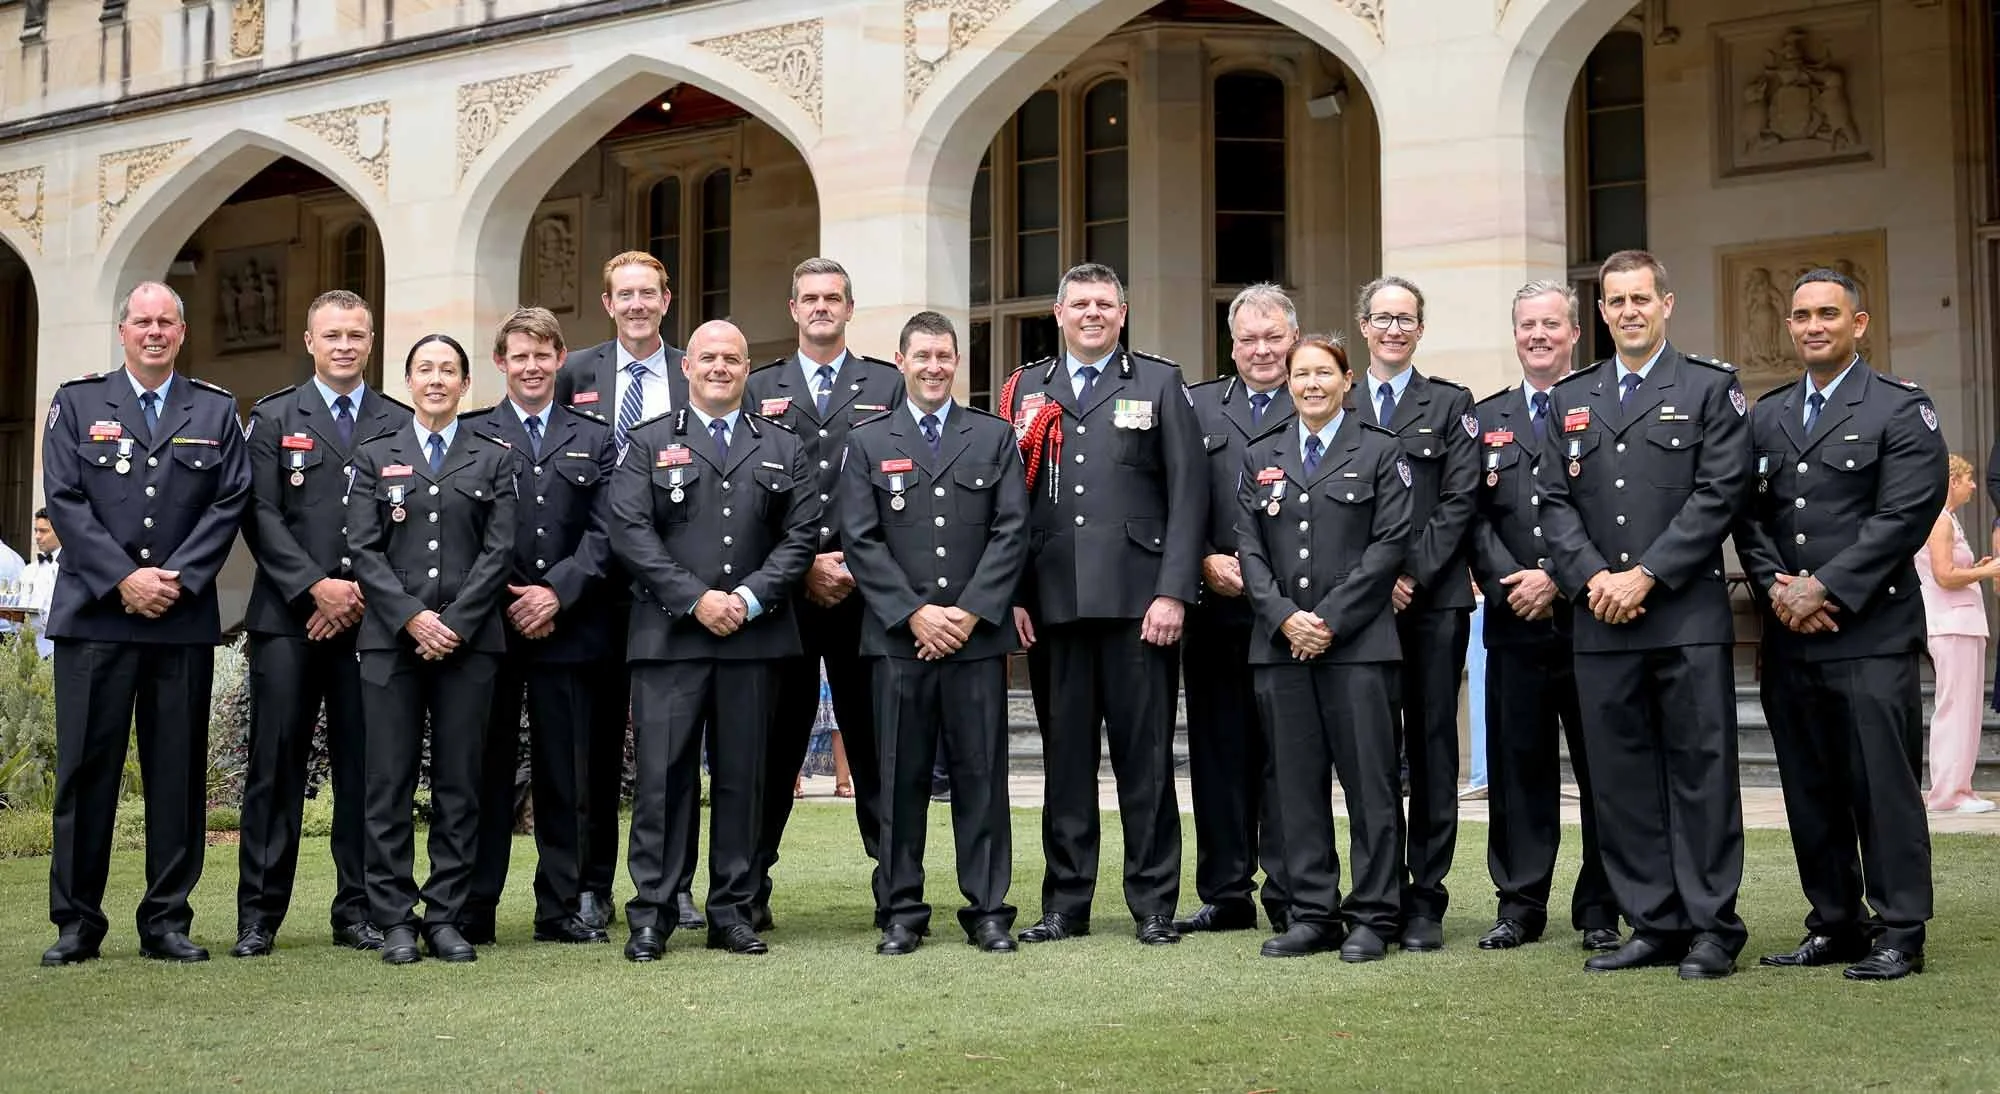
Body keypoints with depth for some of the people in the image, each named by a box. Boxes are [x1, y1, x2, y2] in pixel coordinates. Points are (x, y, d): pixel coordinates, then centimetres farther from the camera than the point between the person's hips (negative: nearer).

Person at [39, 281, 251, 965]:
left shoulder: (217, 412, 11)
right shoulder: (76, 403, 8)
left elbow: (230, 503, 3)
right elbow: (64, 500, -1)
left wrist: (177, 578, -9)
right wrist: (123, 578, -11)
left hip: (184, 618, 1)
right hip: (95, 615, -1)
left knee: (179, 772, 3)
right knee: (86, 768, 0)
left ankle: (167, 921, 10)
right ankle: (76, 923, 7)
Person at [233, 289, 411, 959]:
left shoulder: (399, 424, 11)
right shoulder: (273, 418, 9)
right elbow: (261, 516, 0)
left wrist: (364, 593, -6)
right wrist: (316, 587, -10)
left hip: (370, 619, 1)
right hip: (288, 617, -1)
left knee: (363, 764, 3)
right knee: (276, 761, -2)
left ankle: (358, 911, 9)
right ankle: (259, 915, 3)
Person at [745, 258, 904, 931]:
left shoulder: (889, 388, 10)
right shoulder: (759, 390, 12)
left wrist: (858, 566, -7)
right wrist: (802, 567, -6)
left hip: (866, 592, 0)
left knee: (876, 742, 2)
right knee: (774, 742, 2)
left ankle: (896, 891, 6)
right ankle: (750, 888, 8)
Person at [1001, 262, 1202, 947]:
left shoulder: (1160, 384, 8)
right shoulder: (1026, 391, 14)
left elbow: (1186, 496, 1)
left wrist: (1172, 592, -8)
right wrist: (1013, 594, 2)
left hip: (1136, 601, -2)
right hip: (1053, 602, 2)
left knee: (1145, 755, 1)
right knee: (1065, 755, 6)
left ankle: (1154, 904, 8)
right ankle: (1065, 903, 13)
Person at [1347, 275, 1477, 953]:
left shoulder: (1451, 406, 8)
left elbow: (1458, 502, -1)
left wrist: (1411, 573, -11)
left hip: (1434, 598, -1)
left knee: (1431, 747, -1)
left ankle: (1425, 899, 3)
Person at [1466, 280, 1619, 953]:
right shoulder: (1487, 418, 14)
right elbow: (1475, 517, 8)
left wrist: (1558, 581, -12)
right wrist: (1508, 581, -7)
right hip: (1514, 621, 3)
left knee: (1602, 769, 2)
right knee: (1517, 765, 6)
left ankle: (1601, 909, 10)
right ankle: (1520, 905, 13)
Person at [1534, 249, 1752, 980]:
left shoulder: (1711, 389, 4)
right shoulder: (1570, 399, 16)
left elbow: (1719, 493, -5)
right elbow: (1555, 501, 10)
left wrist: (1645, 576, -12)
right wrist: (1591, 577, -7)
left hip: (1687, 615, -4)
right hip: (1599, 619, 4)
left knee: (1701, 772, -2)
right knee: (1621, 779, 5)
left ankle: (1712, 929, 4)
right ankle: (1654, 926, 12)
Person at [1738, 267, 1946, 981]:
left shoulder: (1902, 410, 0)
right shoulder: (1766, 417, 16)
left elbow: (1902, 517, -10)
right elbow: (1750, 516, 12)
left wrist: (1823, 589, -14)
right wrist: (1777, 588, -6)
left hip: (1870, 634, -5)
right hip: (1789, 637, 5)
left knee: (1883, 787, -4)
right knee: (1810, 793, 8)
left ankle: (1899, 934, 3)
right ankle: (1835, 926, 17)